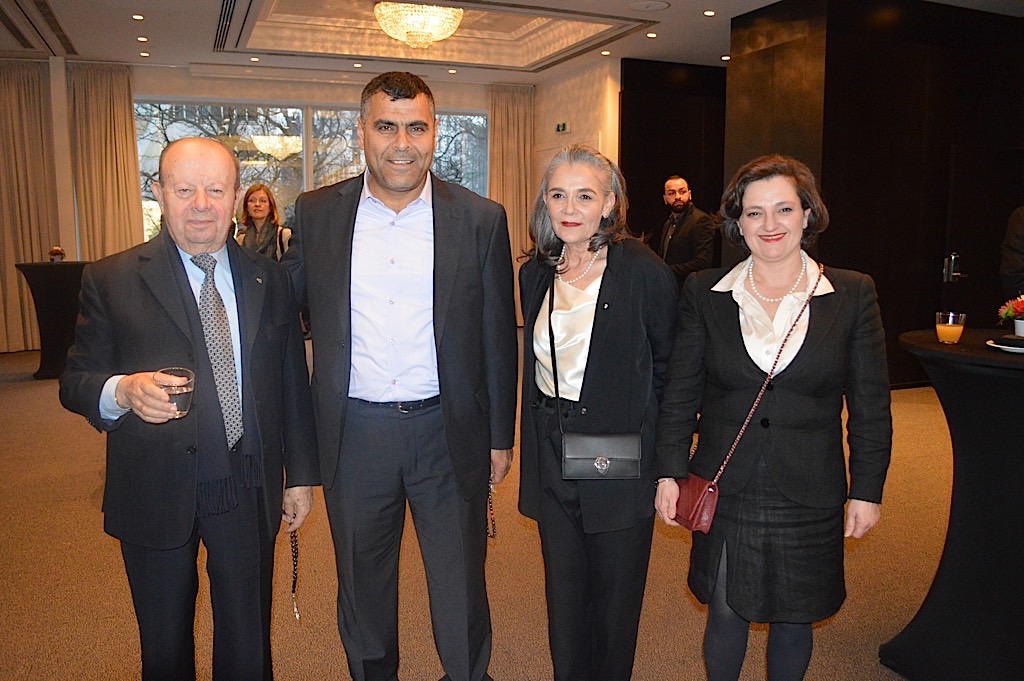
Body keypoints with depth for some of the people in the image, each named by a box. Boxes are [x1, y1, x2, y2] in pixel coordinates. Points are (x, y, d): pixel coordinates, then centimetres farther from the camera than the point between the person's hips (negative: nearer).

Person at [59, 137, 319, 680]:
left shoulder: (269, 280, 3)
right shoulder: (110, 280, -4)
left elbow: (293, 384, 7)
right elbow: (74, 383, -4)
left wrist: (300, 474, 7)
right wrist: (122, 391, -26)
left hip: (249, 492, 2)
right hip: (155, 493, -1)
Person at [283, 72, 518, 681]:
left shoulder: (481, 219, -3)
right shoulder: (316, 214, 1)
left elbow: (498, 337, 2)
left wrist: (500, 436, 4)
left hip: (449, 432, -1)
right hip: (354, 434, 2)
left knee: (461, 587, 13)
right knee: (362, 585, 20)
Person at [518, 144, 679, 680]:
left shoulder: (646, 273, -12)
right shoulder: (534, 275, 4)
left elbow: (669, 369, -5)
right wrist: (535, 442, 12)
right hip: (550, 458, 5)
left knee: (615, 600, 14)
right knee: (564, 597, 18)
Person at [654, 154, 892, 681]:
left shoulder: (853, 295, -3)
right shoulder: (704, 293, -2)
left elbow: (871, 406, 1)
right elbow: (680, 394, 2)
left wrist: (867, 490, 0)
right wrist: (670, 473, -1)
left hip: (810, 495, 0)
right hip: (723, 492, 0)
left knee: (793, 618, 15)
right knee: (725, 614, 12)